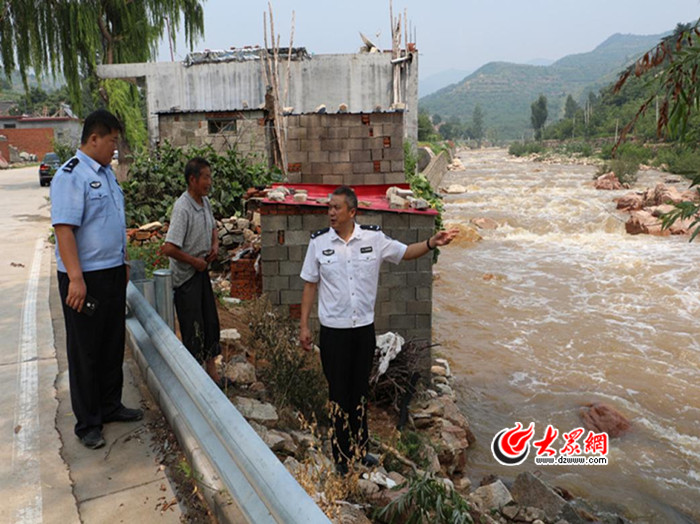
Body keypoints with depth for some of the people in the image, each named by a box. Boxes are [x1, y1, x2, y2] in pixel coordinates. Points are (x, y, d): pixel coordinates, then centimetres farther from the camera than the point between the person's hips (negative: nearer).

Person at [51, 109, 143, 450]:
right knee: (85, 352, 4)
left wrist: (123, 263, 21)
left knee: (113, 345, 17)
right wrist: (76, 278, -25)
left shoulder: (106, 173, 13)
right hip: (85, 278, -8)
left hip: (113, 273, 8)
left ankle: (110, 406, 33)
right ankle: (87, 423, 18)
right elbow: (64, 229, -21)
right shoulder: (70, 176, -15)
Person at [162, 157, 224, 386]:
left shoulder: (205, 202, 3)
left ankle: (212, 371, 28)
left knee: (211, 321, 14)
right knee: (193, 328, 1)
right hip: (185, 275, -8)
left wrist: (215, 244, 3)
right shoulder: (183, 208, -23)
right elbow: (169, 248, -29)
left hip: (201, 271, 8)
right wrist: (194, 261, -17)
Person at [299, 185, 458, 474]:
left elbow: (405, 252, 6)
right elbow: (310, 285, 0)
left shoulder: (373, 238, -4)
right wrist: (304, 326, -1)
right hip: (333, 330, -1)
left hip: (365, 328, 2)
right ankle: (342, 455, 24)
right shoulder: (319, 241, -6)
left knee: (360, 389, 16)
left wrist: (432, 243, -13)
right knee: (339, 391, 8)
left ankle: (359, 448, 33)